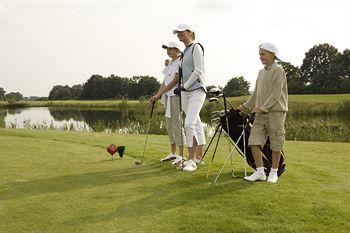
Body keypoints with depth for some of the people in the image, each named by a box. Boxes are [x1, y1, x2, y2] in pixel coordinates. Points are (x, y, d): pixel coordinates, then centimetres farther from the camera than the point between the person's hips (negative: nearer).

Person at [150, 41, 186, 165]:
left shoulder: (181, 62, -9)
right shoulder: (169, 63, 17)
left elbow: (174, 82, -14)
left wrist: (159, 94, -13)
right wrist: (157, 95, 6)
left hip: (176, 95, -8)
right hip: (167, 95, 9)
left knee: (177, 124, -9)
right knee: (169, 125, 10)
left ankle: (181, 155, -2)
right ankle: (173, 153, 19)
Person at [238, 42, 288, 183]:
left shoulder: (278, 70, -5)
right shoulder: (261, 72, 16)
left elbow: (275, 94, -13)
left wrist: (263, 108, -18)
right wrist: (246, 106, 16)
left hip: (276, 112, -6)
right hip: (261, 113, 7)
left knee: (276, 144, 2)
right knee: (254, 141, -3)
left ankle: (274, 172, 15)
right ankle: (260, 172, 4)